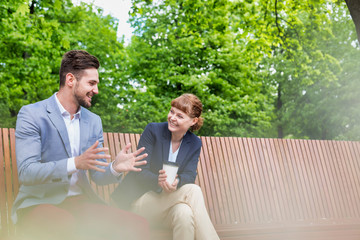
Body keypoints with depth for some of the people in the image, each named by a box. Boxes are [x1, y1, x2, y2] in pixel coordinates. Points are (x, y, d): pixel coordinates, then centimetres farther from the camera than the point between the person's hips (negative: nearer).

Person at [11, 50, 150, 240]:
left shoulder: (93, 121, 13)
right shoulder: (31, 114, -5)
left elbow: (98, 175, 12)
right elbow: (26, 172, -15)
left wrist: (115, 168, -12)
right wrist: (75, 163, -28)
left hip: (79, 202, 5)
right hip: (39, 202, -5)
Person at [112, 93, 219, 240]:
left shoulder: (195, 144, 9)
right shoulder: (153, 130, -4)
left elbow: (189, 176, -5)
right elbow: (140, 172, -10)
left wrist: (176, 182, -30)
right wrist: (158, 181, -33)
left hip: (167, 203, 3)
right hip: (140, 199, -3)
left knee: (184, 213, -36)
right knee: (193, 191, -30)